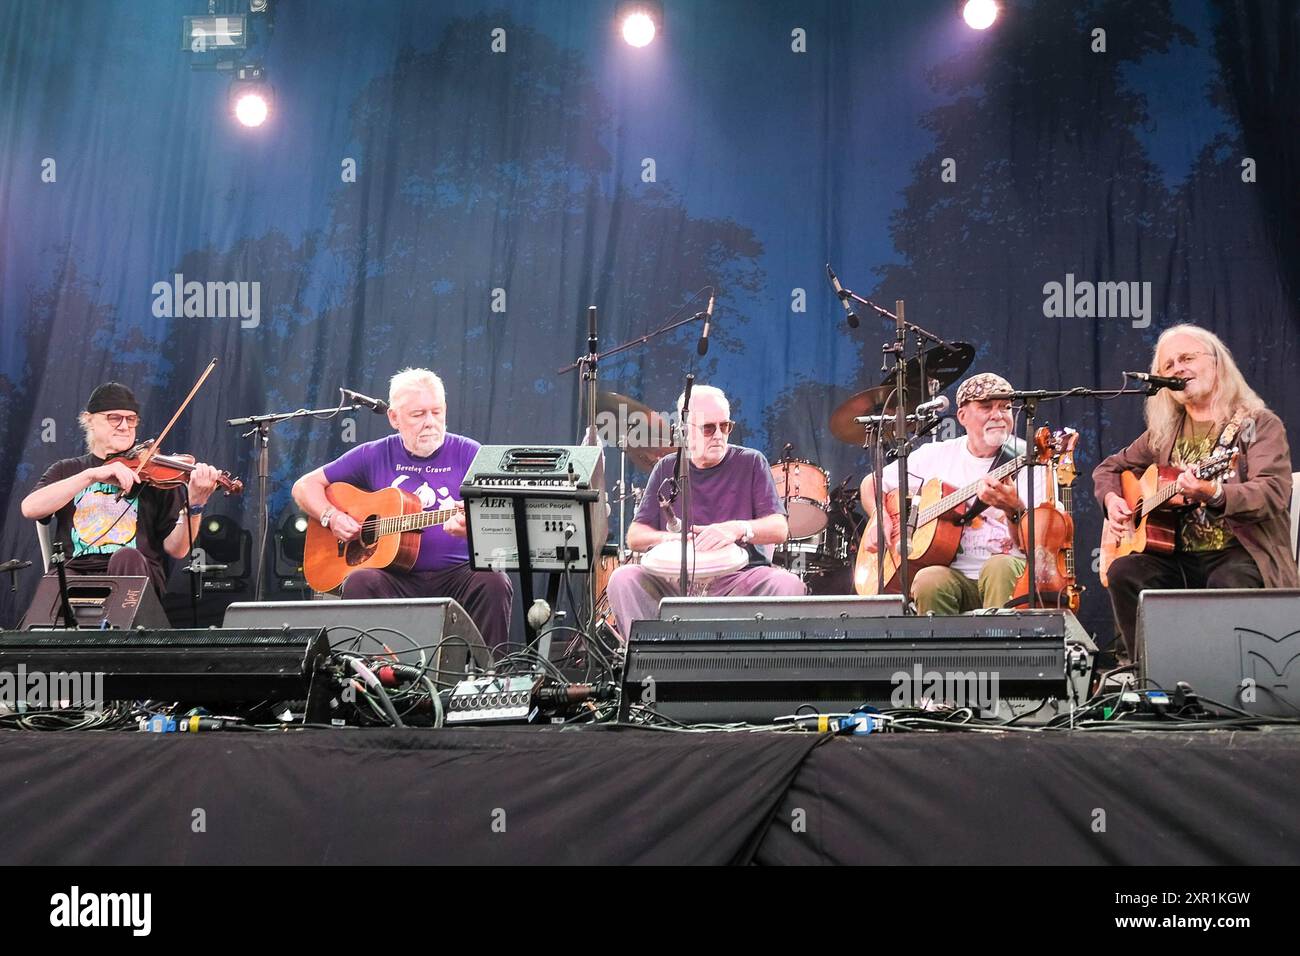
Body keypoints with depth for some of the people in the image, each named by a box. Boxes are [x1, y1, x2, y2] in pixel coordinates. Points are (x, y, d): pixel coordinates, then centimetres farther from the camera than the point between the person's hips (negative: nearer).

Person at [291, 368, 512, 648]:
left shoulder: (468, 454, 5)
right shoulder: (374, 456, 10)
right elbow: (305, 486, 16)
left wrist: (471, 527, -28)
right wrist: (332, 517, -4)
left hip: (457, 573, -1)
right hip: (396, 577, 1)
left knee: (493, 583, -32)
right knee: (359, 582, -30)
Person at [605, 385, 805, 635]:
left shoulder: (751, 462, 7)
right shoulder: (667, 469, 13)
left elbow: (780, 529, -3)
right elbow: (635, 537, 9)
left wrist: (737, 529, -23)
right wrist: (667, 537, -14)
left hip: (740, 577, -1)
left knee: (788, 584, -31)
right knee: (624, 579, -25)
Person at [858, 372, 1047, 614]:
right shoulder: (935, 455, 9)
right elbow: (871, 483, 21)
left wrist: (1014, 510, -28)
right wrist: (881, 518, 2)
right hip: (954, 574, 2)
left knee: (1001, 567, -35)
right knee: (929, 581, -32)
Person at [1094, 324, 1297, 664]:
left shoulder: (1260, 424, 1)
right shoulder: (1163, 434, 16)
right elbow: (1110, 467, 31)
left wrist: (1215, 494, -35)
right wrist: (1111, 498, 7)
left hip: (1242, 555, -4)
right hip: (1177, 558, 5)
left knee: (1228, 583, -38)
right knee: (1123, 571, -24)